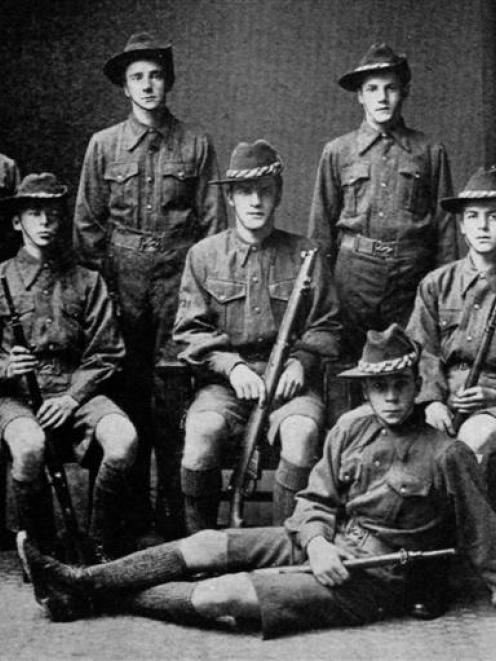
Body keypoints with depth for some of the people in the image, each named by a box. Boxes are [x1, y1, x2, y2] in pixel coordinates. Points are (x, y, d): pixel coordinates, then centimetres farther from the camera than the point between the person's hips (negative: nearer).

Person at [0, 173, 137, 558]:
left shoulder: (87, 282, 11)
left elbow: (107, 354, 6)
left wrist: (73, 397, -8)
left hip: (77, 391, 1)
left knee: (124, 440, -30)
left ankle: (102, 552, -9)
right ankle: (42, 552, -10)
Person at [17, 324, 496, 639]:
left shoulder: (446, 455, -14)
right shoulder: (351, 427, 3)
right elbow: (315, 501, 4)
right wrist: (316, 542, -15)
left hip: (379, 578, -6)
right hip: (329, 547, 6)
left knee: (220, 594, -16)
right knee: (209, 544, -8)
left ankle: (97, 600, -2)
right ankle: (79, 582, -3)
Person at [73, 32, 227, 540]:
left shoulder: (196, 145, 5)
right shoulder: (103, 145, 7)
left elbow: (213, 220, 5)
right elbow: (87, 222, 9)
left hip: (179, 273, -1)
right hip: (121, 275, 1)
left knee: (172, 388, -3)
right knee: (128, 387, 4)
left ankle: (172, 504, 6)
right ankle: (133, 504, 14)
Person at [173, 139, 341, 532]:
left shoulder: (303, 254, 10)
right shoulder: (204, 255, 9)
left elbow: (326, 326, 11)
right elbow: (190, 331, 5)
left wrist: (301, 362, -7)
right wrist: (230, 365, -10)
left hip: (289, 379, 0)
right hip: (225, 379, 0)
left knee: (303, 431, -32)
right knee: (203, 429, -31)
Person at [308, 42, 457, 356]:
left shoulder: (430, 152, 5)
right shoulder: (337, 152, 6)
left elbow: (445, 226, 6)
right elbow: (322, 226, 8)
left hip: (412, 277, 0)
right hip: (354, 272, 0)